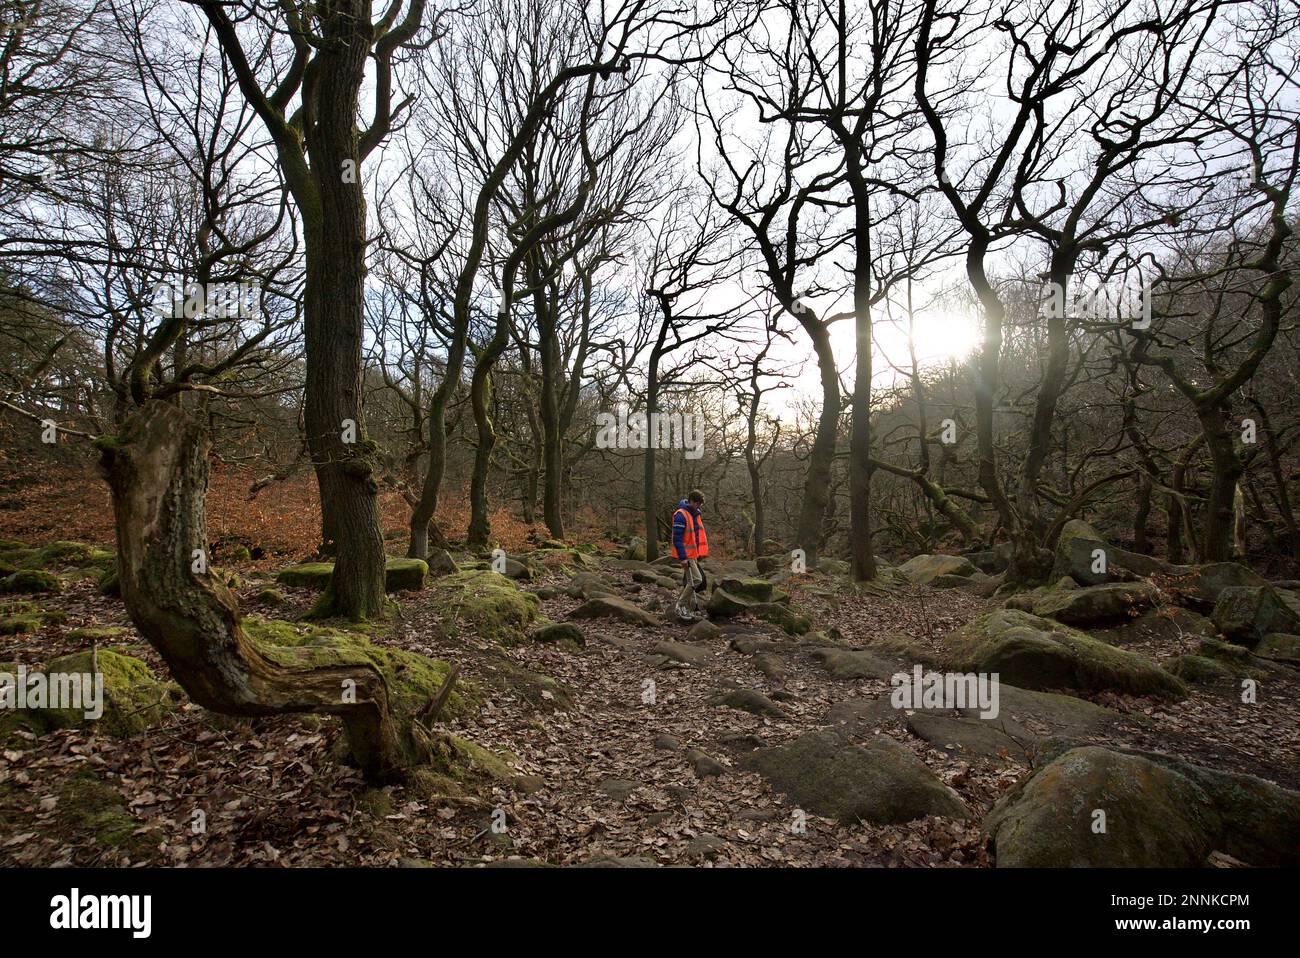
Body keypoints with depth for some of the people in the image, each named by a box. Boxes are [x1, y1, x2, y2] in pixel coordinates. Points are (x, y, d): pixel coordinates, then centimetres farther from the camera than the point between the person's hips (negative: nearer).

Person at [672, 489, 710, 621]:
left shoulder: (695, 514, 13)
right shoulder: (680, 515, -16)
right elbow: (677, 538, -19)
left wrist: (699, 554, 19)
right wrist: (682, 557, -22)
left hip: (693, 555, 9)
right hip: (686, 555, -9)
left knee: (688, 582, 12)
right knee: (696, 579, -14)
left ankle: (688, 610, 19)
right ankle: (681, 605, -2)